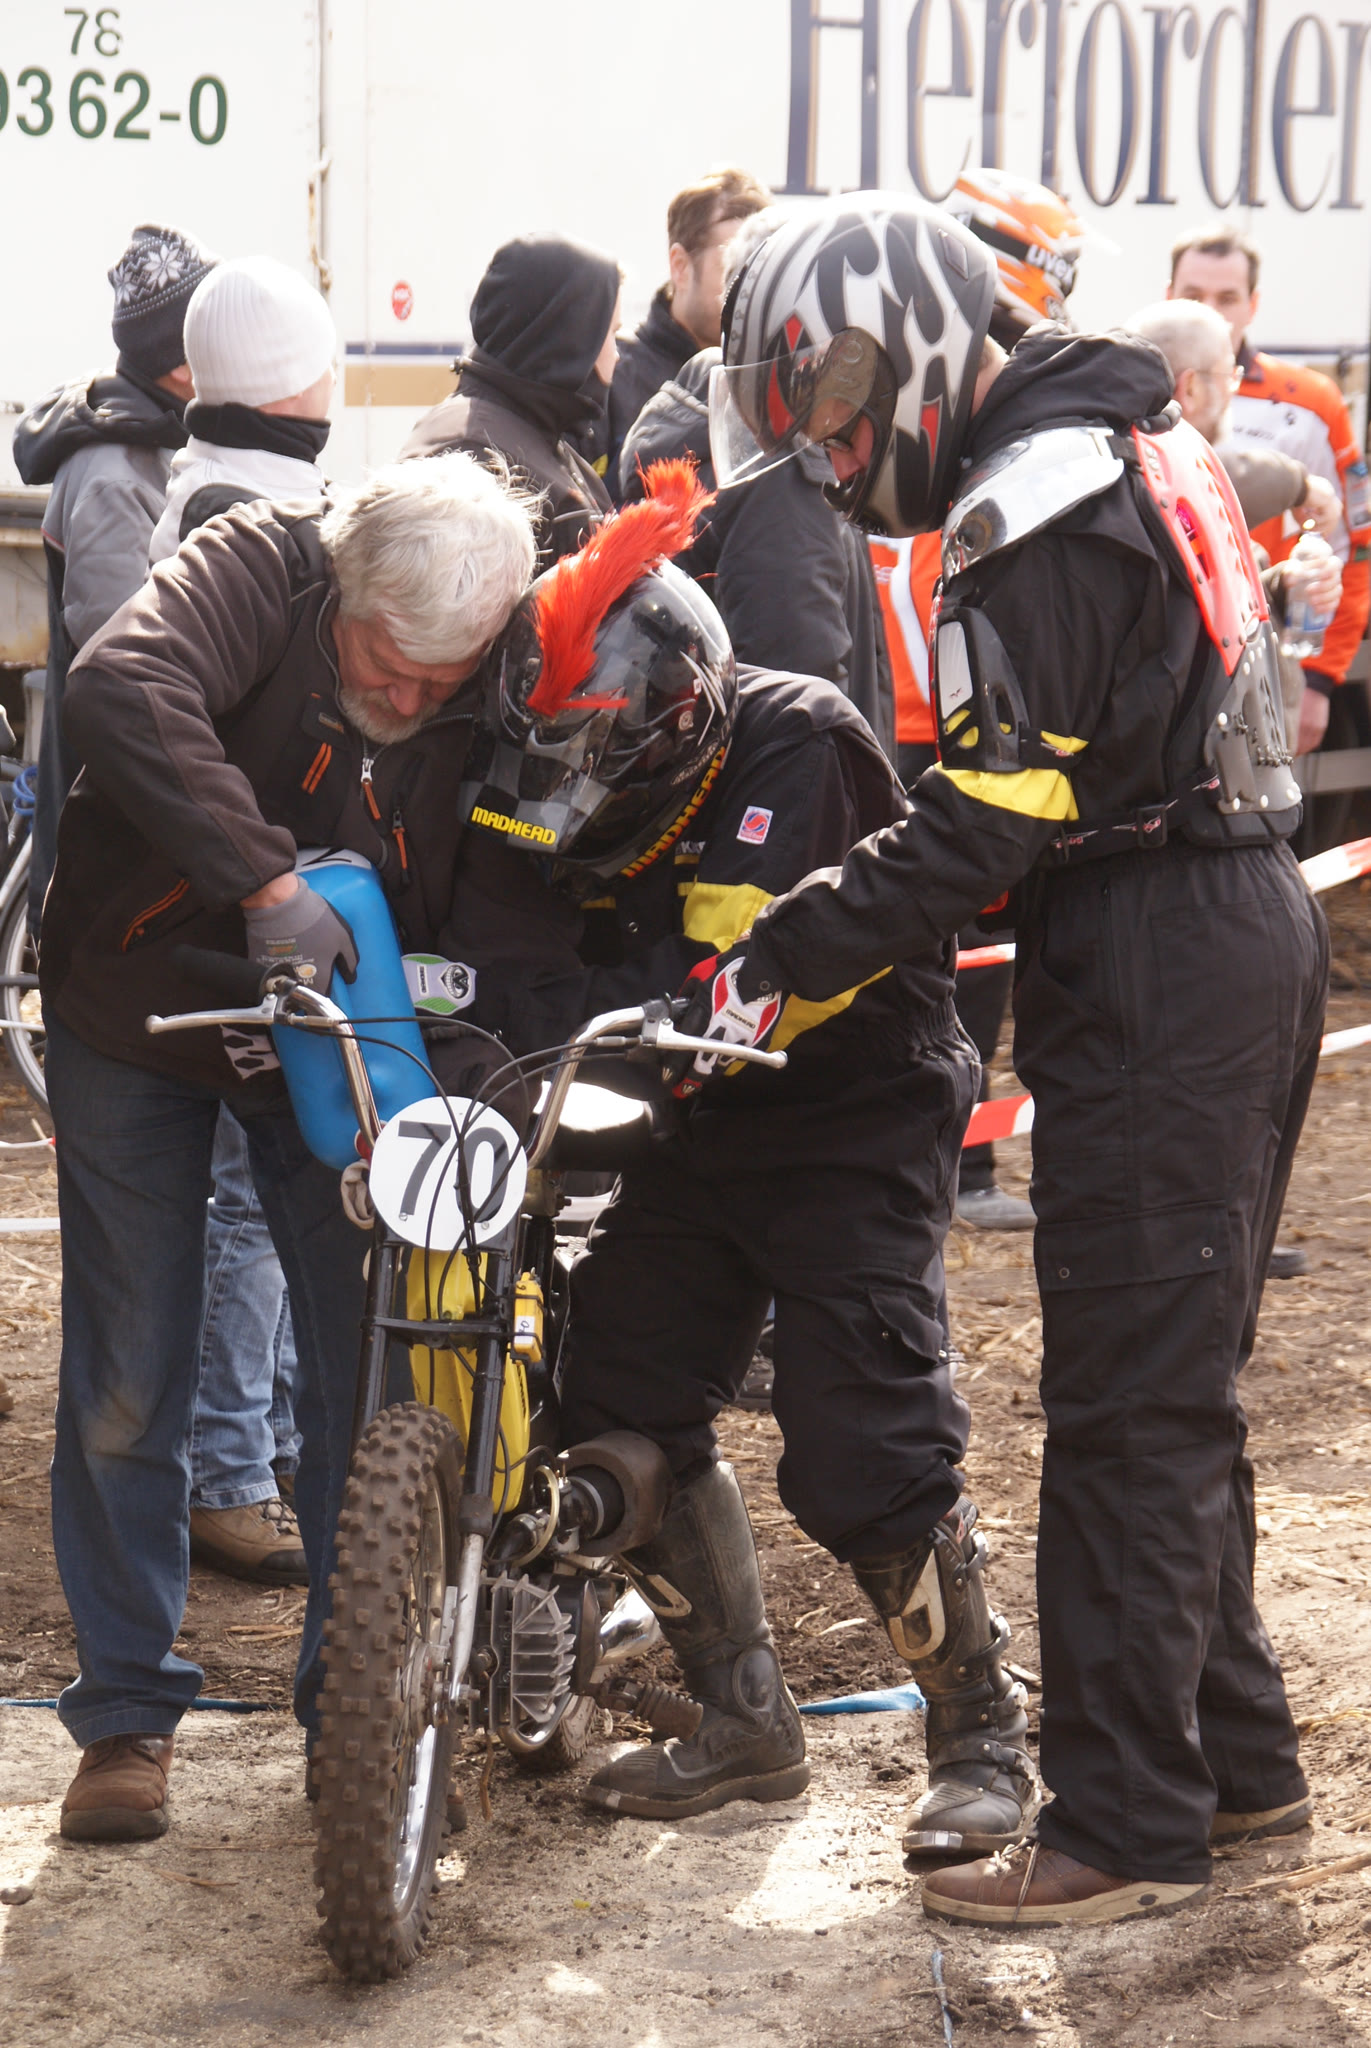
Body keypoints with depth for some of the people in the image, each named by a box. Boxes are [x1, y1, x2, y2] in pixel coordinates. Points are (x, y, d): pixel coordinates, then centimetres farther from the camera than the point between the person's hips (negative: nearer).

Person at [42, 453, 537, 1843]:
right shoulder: (258, 569, -23)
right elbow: (120, 691, -42)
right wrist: (264, 880, -46)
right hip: (137, 1014, -2)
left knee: (370, 1374, 0)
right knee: (126, 1387, 1)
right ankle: (127, 1708, 13)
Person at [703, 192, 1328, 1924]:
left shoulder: (1038, 510, -17)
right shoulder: (1125, 432, 14)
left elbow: (985, 822, -22)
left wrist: (774, 961, -19)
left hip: (1154, 985, -10)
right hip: (1249, 934, 10)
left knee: (1128, 1410, -6)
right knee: (1180, 1388, 18)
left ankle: (1127, 1826, -1)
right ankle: (1234, 1751, 27)